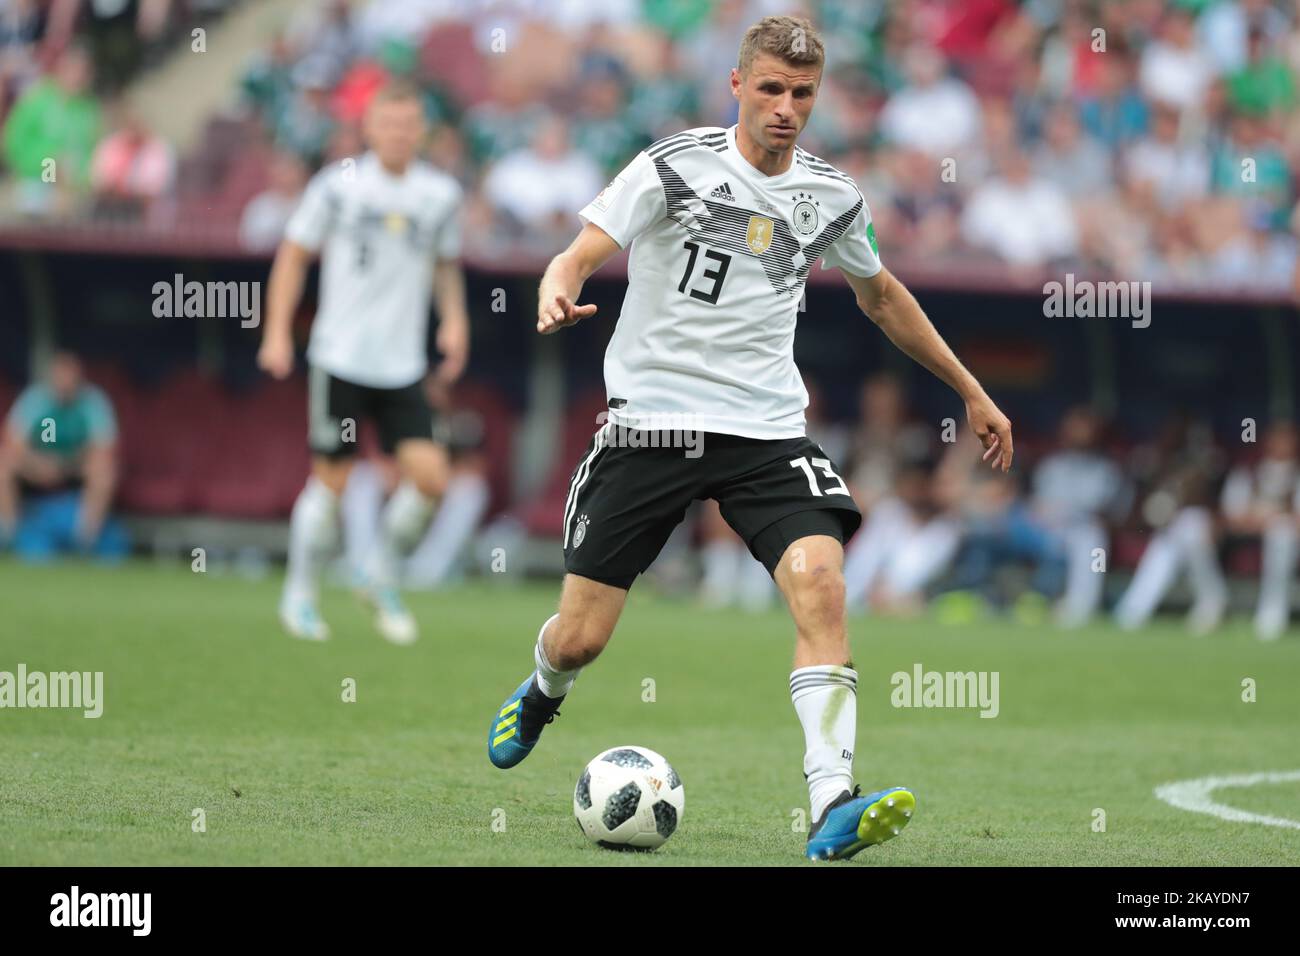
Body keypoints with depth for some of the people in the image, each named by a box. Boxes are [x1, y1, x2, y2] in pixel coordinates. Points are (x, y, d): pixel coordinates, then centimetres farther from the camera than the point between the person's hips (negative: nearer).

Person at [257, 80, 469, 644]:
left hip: (403, 365, 3)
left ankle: (382, 578, 13)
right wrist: (277, 332, -1)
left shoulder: (440, 194, 6)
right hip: (340, 359, -3)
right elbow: (295, 254, 4)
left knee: (429, 475, -9)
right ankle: (300, 595, 17)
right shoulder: (338, 185, -3)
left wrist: (454, 319, 8)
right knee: (331, 480, -1)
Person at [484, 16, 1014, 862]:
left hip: (768, 430, 2)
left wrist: (973, 393, 26)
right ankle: (541, 695, 38)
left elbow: (883, 297, 23)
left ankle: (833, 805, -29)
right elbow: (581, 255, -14)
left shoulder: (832, 197, 6)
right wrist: (556, 295, -39)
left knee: (820, 579, -25)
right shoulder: (674, 170, -7)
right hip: (653, 419, -2)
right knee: (580, 639, -1)